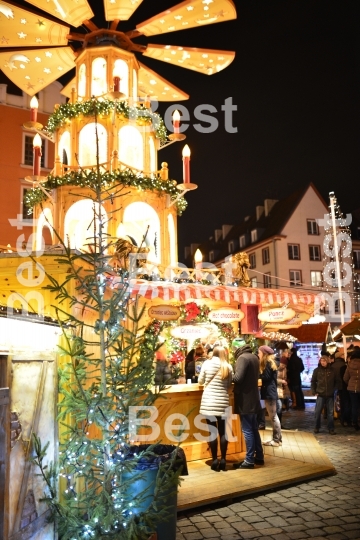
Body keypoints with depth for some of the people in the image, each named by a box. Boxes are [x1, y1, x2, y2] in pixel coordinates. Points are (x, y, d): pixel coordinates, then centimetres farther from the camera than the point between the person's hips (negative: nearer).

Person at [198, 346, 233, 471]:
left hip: (209, 402, -1)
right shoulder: (228, 367, 3)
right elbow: (229, 385, 10)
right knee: (223, 431, 7)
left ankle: (215, 460, 6)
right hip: (223, 402, 1)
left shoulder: (207, 363, 0)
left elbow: (200, 381, 10)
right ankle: (223, 460, 11)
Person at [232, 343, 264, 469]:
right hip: (253, 398, 9)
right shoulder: (254, 357, 11)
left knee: (247, 430, -2)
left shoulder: (242, 357, -16)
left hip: (244, 399, -9)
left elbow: (238, 378, -26)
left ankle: (249, 460, 3)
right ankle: (259, 457, 24)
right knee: (254, 429, 17)